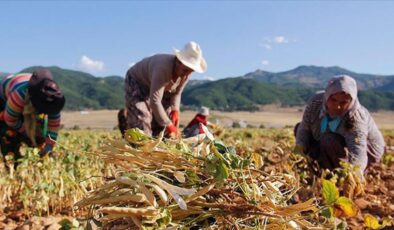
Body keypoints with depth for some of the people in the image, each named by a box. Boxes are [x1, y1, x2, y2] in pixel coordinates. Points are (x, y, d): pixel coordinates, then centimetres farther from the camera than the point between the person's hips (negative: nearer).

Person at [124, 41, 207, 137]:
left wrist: (175, 110, -18)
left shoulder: (185, 73, -18)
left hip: (155, 87, 7)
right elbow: (154, 101, -43)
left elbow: (176, 93, -1)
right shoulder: (163, 68, -41)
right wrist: (168, 125, -39)